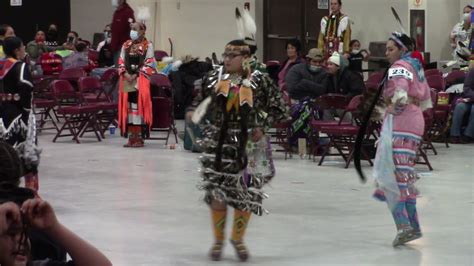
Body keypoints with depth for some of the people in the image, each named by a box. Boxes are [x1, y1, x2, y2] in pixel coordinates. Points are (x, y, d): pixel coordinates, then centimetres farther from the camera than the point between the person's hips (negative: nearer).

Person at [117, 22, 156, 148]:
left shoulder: (148, 46, -1)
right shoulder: (126, 45, 14)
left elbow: (149, 64, -7)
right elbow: (121, 62, 12)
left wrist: (136, 75, -13)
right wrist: (125, 73, -6)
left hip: (141, 80, -5)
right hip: (127, 80, 5)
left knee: (139, 106, -8)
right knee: (128, 107, 4)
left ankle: (139, 137, -5)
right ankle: (131, 136, 9)